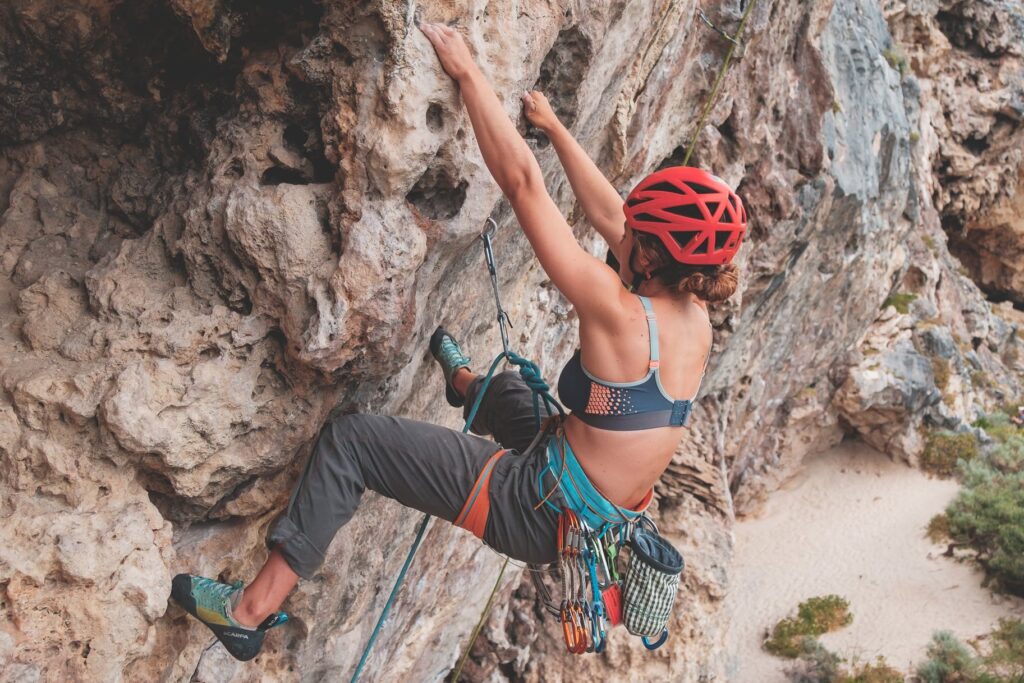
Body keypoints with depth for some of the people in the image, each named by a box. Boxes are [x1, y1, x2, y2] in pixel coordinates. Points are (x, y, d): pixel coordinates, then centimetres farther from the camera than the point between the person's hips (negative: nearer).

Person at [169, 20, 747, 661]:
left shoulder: (620, 314, -27)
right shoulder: (696, 319, -5)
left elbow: (521, 179, -25)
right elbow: (605, 212, 8)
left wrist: (466, 70, -17)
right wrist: (554, 126, 18)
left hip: (534, 513, -8)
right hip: (600, 517, 8)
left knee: (348, 440, -3)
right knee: (507, 386, 36)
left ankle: (253, 609, 5)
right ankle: (466, 383, 74)